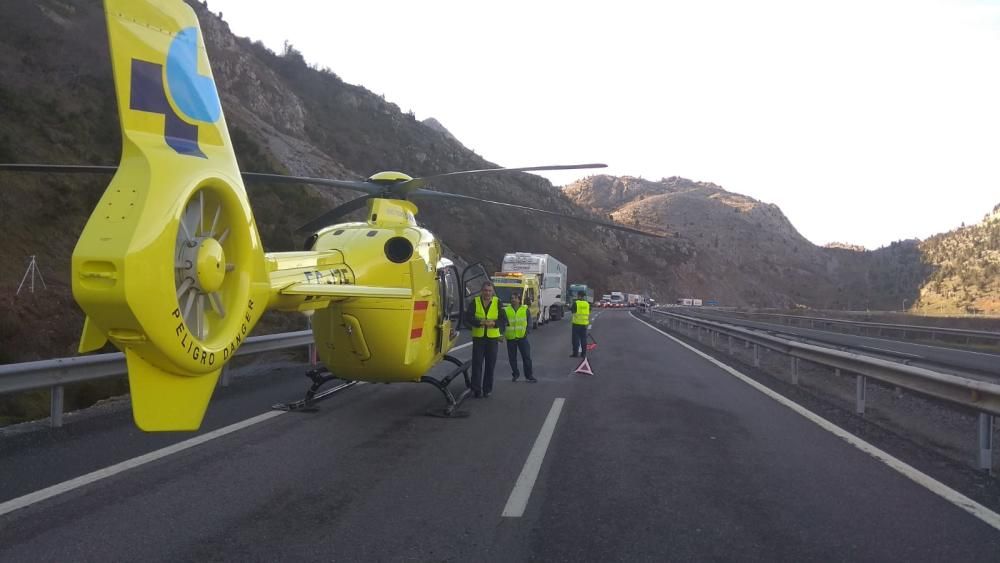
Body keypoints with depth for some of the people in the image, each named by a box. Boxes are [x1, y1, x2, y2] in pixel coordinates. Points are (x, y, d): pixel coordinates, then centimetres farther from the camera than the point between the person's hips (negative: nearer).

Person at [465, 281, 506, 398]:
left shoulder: (497, 302, 2)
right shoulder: (475, 302, 0)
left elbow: (504, 320, -2)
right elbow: (468, 318, -7)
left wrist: (494, 323, -21)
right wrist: (480, 322, -22)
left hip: (493, 337, 1)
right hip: (478, 337, -1)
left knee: (490, 365, 5)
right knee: (477, 363, -3)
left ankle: (487, 389, 15)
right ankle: (476, 389, 1)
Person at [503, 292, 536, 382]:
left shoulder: (525, 309, 2)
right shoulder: (506, 310, 1)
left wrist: (527, 332, -4)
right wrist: (502, 334, -8)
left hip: (522, 337, 0)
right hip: (510, 338, 1)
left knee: (526, 357, -1)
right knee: (512, 358, 8)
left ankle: (529, 375, 9)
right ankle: (515, 374, 25)